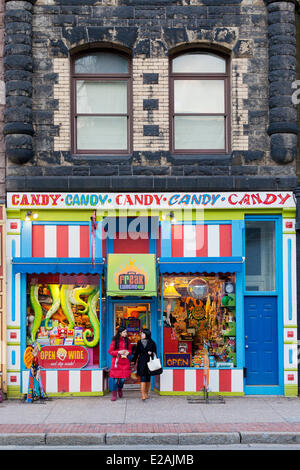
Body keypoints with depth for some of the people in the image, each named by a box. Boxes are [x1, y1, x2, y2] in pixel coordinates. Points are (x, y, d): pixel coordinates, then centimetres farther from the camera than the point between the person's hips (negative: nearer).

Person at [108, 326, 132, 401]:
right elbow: (110, 351, -2)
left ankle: (120, 389, 31)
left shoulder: (127, 340, 9)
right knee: (115, 378, -5)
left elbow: (130, 350, 18)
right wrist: (118, 352, -15)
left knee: (123, 378, 0)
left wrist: (128, 352, -4)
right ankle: (114, 394, 8)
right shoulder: (115, 341, -3)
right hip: (116, 361, -3)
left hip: (125, 362, 3)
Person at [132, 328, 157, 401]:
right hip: (142, 363, 0)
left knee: (148, 378, 3)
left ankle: (146, 393, 10)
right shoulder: (139, 342, 5)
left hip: (149, 362, 0)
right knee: (143, 378, -3)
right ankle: (143, 395, -5)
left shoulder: (152, 343, 2)